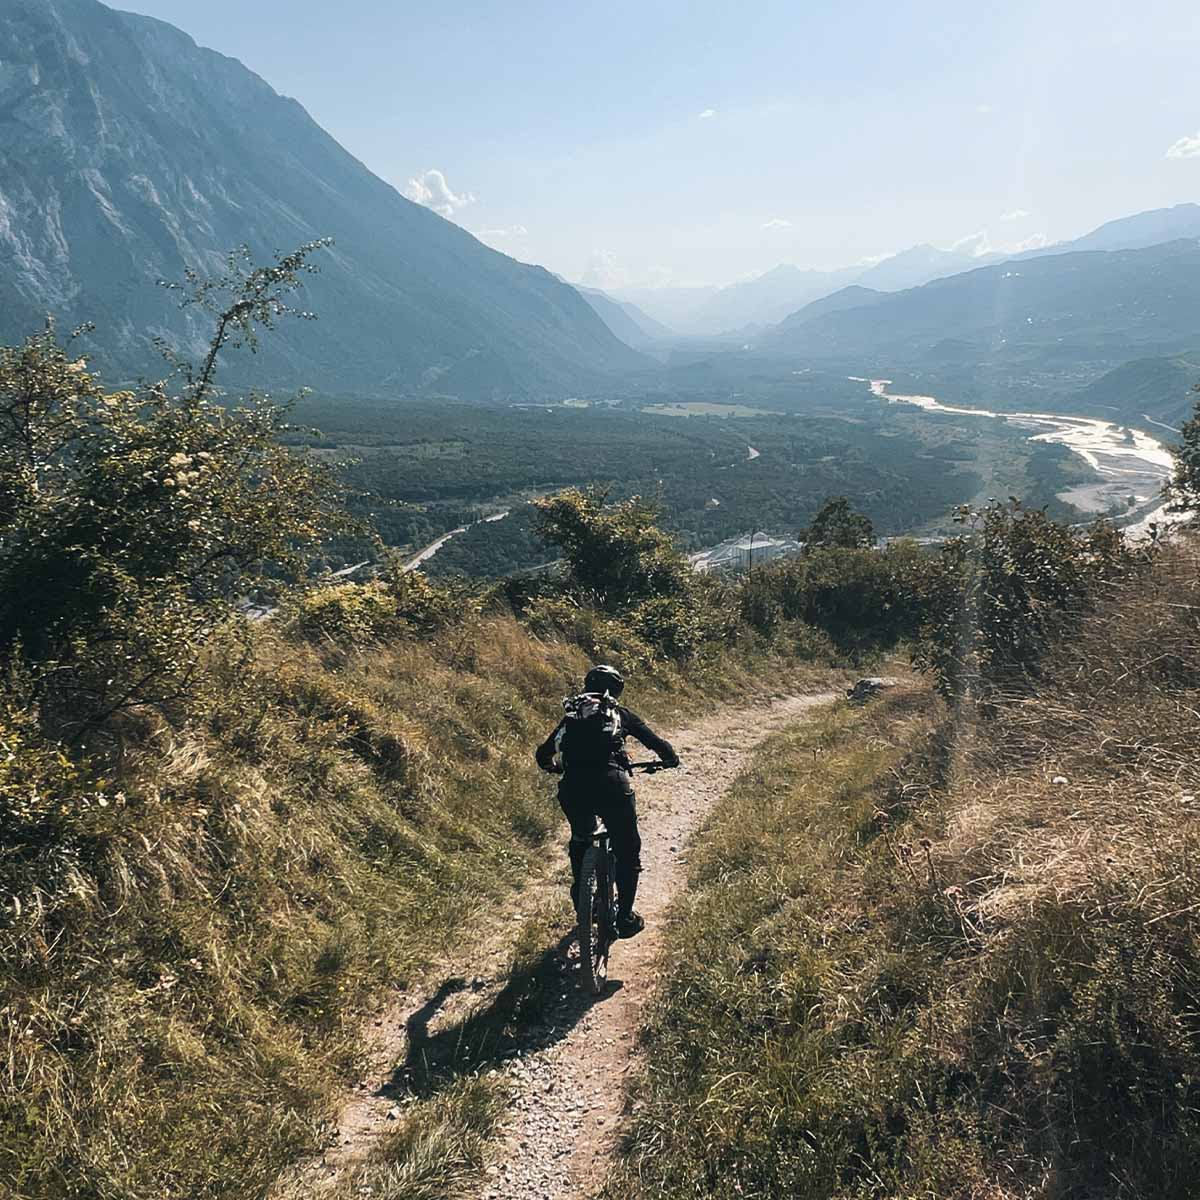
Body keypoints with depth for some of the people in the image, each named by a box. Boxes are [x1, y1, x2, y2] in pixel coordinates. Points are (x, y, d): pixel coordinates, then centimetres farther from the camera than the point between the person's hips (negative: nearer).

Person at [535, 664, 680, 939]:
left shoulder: (572, 715, 25)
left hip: (573, 787, 3)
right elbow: (655, 742, 17)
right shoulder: (621, 714, 19)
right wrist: (670, 758, 38)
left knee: (579, 844, 30)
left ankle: (580, 904, 34)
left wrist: (552, 767, 52)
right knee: (627, 851, 16)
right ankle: (625, 917, 16)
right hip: (611, 783, -3)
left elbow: (543, 754, 30)